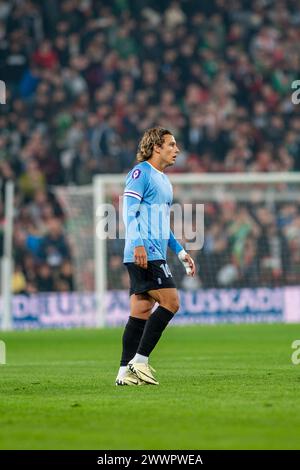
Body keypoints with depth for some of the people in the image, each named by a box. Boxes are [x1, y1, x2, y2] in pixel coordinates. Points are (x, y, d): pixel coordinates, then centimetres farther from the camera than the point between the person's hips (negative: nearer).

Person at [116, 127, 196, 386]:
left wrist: (181, 252, 26)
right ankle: (139, 361, -12)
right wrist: (138, 243, -26)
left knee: (142, 311, 6)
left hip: (154, 255, 9)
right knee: (170, 301, -14)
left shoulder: (164, 180, 23)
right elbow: (129, 210, -15)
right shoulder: (141, 173, -6)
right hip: (144, 255, -9)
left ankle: (126, 372, 5)